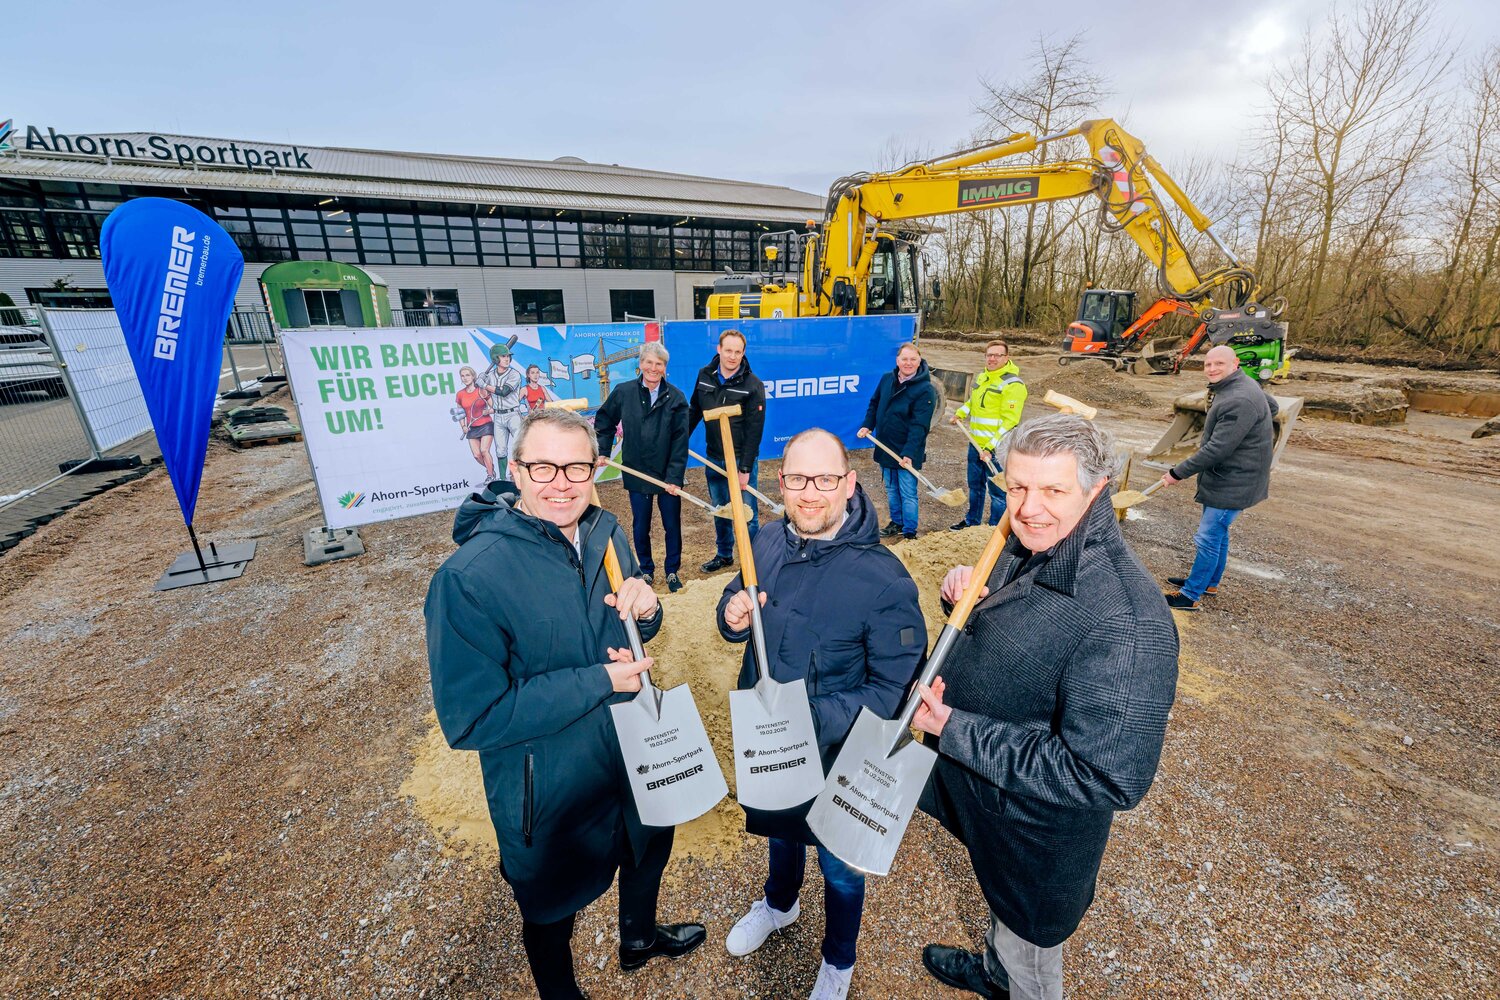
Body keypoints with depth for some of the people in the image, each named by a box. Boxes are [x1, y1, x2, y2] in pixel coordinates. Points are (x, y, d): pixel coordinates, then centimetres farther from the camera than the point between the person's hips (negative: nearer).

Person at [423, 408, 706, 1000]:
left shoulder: (606, 533, -10)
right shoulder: (469, 578, -29)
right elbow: (470, 720, -26)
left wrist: (645, 609, -20)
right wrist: (600, 682, -28)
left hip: (637, 755, 6)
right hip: (549, 792, -6)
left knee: (650, 849, 32)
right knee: (551, 911, 24)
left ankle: (639, 938, 66)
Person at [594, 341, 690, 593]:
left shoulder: (676, 397, -7)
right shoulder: (623, 391, -2)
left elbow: (680, 440, -9)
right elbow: (604, 421, 13)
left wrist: (675, 476, -14)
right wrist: (602, 452, 5)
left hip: (668, 474, -1)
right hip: (637, 473, 1)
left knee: (672, 525, 8)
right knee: (640, 526, 11)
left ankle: (672, 571, 27)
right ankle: (646, 570, 31)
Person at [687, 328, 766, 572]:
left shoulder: (753, 385, -13)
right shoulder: (705, 375, 1)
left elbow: (754, 431, -15)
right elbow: (694, 411, 15)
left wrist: (745, 468, -17)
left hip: (741, 460, -5)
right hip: (714, 459, 5)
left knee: (746, 515, 1)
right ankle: (724, 555, 36)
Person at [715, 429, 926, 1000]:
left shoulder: (882, 578, -30)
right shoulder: (768, 542, -13)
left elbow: (894, 690, -24)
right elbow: (737, 602, 3)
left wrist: (810, 721, -32)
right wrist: (732, 615, -20)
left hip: (834, 757, -5)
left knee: (838, 867, 24)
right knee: (779, 829, 34)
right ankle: (779, 903, 68)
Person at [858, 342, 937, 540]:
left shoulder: (925, 389, -16)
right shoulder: (887, 379, 2)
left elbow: (919, 426, -23)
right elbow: (874, 403, 17)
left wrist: (909, 453, -30)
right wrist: (867, 425, 2)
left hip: (908, 452, -6)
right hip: (885, 447, 6)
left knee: (908, 494, 1)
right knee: (891, 490, 19)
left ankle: (910, 532, 14)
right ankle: (897, 522, 36)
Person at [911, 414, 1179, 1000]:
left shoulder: (1125, 620, -37)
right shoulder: (1027, 546, -9)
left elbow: (1108, 779, -33)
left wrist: (954, 731, -31)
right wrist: (963, 597, -16)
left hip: (1039, 837, -7)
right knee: (999, 907, 37)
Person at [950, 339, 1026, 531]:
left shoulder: (1013, 384, -16)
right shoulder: (982, 377, 11)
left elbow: (1009, 421, -21)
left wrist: (991, 447, -25)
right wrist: (960, 413, 10)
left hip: (997, 447, -8)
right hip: (976, 443, 8)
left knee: (997, 491, 3)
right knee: (975, 486, 21)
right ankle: (971, 522, 38)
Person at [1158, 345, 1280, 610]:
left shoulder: (1239, 401, -27)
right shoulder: (1244, 384, 7)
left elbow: (1217, 449, -28)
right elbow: (1272, 406, 25)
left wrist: (1178, 473, -22)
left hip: (1233, 483, -11)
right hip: (1226, 478, 11)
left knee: (1209, 538, -4)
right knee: (1218, 533, 21)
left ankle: (1191, 595, 5)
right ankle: (1210, 582, 37)